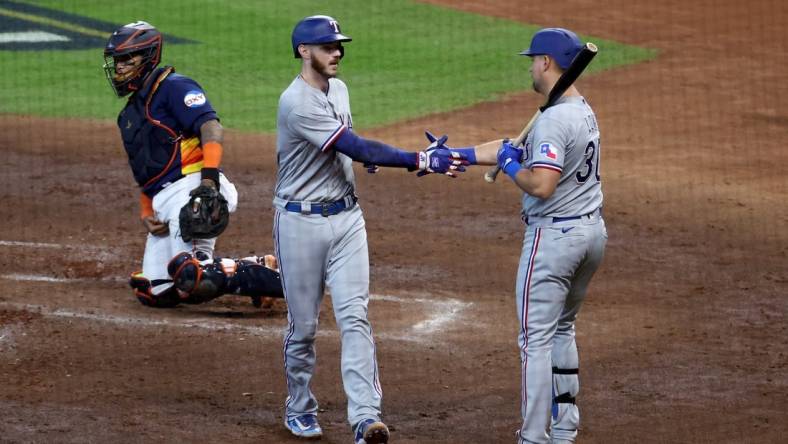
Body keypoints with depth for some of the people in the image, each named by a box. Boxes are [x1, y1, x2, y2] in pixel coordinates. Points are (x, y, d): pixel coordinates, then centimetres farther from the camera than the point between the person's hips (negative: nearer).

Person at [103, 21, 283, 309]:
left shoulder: (173, 87, -1)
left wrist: (209, 178, -28)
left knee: (193, 280, -25)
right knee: (154, 293, 0)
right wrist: (146, 213, 10)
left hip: (191, 188, -10)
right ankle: (254, 268, 9)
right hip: (163, 204, 10)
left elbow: (210, 127, -15)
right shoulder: (129, 114, 27)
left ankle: (278, 279, -6)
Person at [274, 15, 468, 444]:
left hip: (346, 218, 6)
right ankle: (300, 409, 25)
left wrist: (368, 153, 5)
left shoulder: (338, 89, 8)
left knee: (354, 316, -7)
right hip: (301, 221, -6)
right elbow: (356, 148, -26)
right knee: (303, 324, 5)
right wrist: (419, 161, -29)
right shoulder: (296, 103, -20)